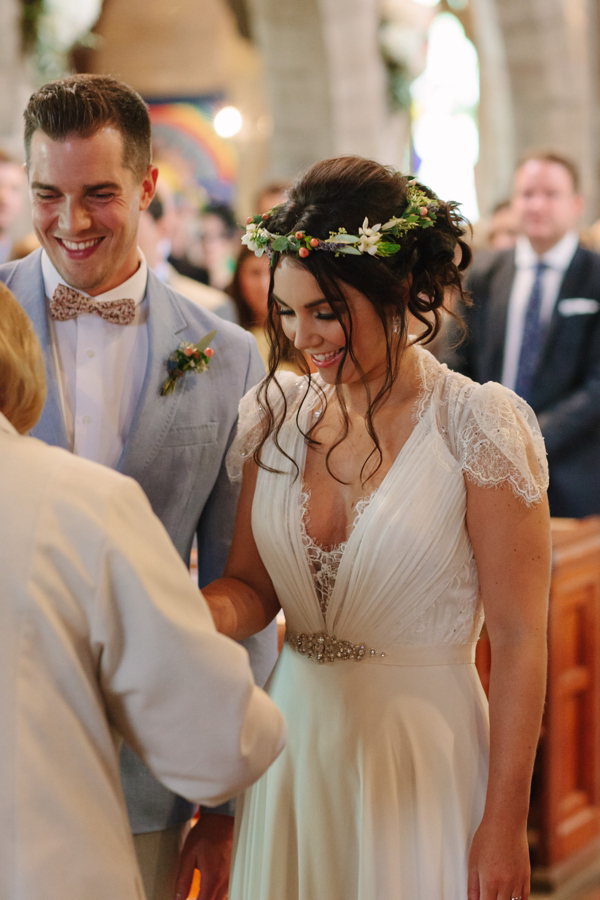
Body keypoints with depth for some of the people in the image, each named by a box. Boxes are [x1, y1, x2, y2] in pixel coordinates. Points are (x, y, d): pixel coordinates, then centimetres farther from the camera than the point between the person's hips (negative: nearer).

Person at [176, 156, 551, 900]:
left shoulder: (477, 426, -12)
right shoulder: (277, 416, 2)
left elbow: (519, 639, -12)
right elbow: (251, 586, 8)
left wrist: (505, 826, -13)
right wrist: (196, 617, -16)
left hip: (422, 751, -4)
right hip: (293, 743, 5)